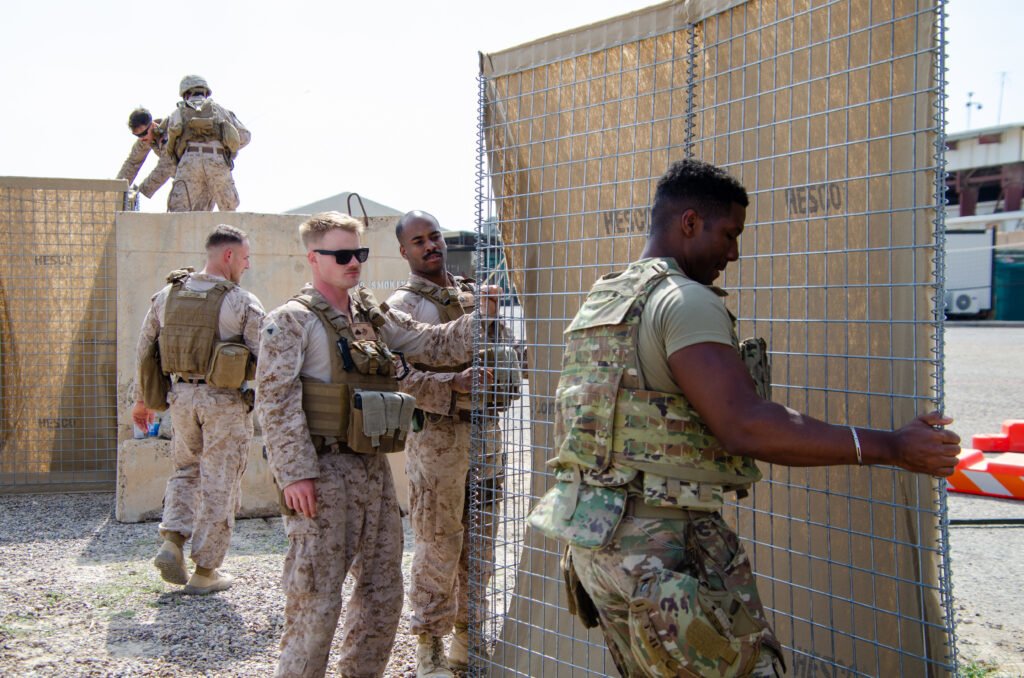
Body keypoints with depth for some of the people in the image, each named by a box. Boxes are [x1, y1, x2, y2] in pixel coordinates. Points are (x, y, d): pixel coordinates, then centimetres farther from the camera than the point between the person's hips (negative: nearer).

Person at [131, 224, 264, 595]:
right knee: (219, 484, 5)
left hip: (181, 397, 5)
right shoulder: (244, 303, -11)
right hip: (226, 401, -4)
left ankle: (172, 541, 8)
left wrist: (141, 399, 22)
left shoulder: (167, 295, 5)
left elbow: (144, 349, 11)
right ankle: (205, 571, 11)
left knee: (186, 468, 25)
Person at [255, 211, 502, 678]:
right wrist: (295, 474, -20)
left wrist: (481, 318, -2)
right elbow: (275, 401, -13)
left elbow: (435, 345, 15)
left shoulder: (375, 316, 14)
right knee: (316, 597, -4)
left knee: (383, 592, 14)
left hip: (374, 469, 7)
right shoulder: (292, 321, -6)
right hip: (324, 473, -7)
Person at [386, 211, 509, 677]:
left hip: (485, 430, 6)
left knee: (479, 544, 12)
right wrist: (455, 383, -27)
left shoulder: (474, 294, 15)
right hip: (437, 434, -6)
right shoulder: (402, 305, -3)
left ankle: (467, 636, 26)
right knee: (438, 546, -1)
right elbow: (400, 376, -15)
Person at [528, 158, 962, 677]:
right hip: (660, 544, -9)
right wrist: (890, 448, -23)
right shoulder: (685, 301, -14)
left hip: (593, 536, 9)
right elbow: (744, 426, -26)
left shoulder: (597, 302, 15)